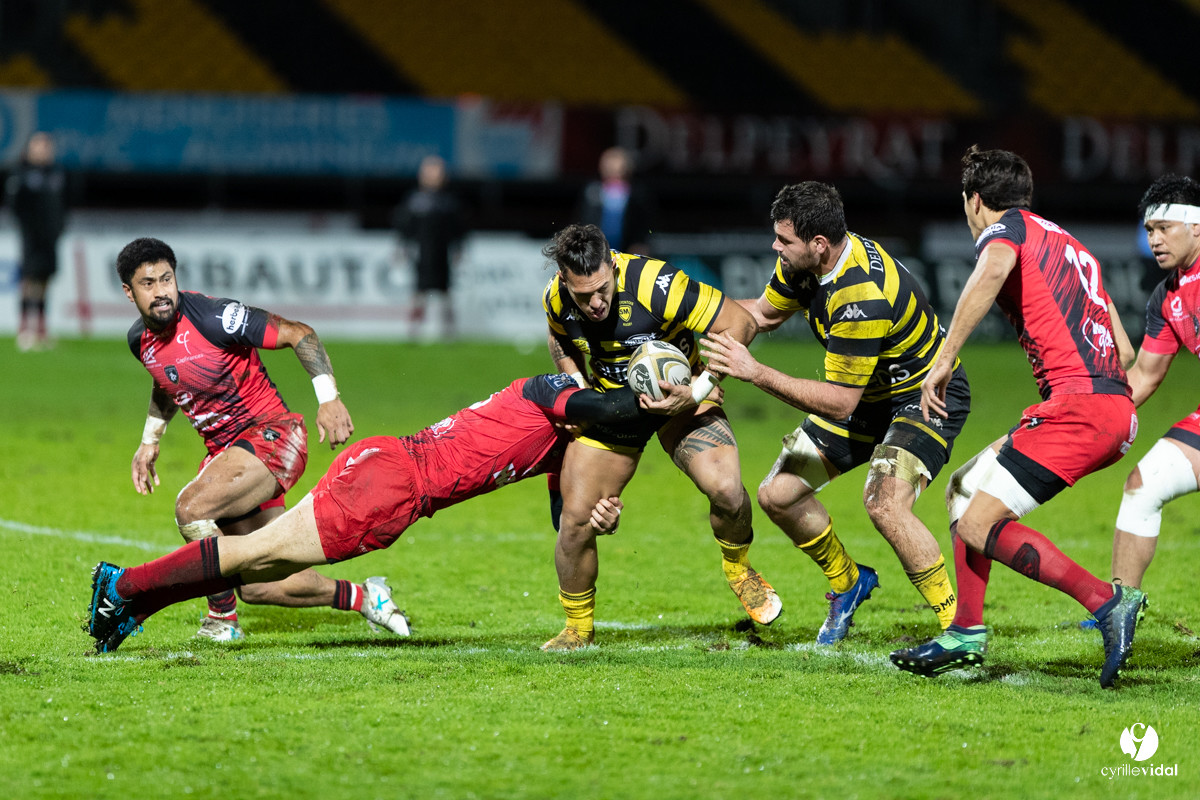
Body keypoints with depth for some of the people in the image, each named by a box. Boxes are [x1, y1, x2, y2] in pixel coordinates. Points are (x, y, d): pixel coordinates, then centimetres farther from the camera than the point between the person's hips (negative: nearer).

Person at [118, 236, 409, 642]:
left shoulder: (212, 317, -20)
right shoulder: (140, 340, 2)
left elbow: (298, 334, -16)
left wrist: (328, 398, -26)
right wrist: (150, 441, 22)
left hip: (270, 432, -7)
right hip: (224, 452, 7)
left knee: (191, 508, -31)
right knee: (258, 587, 1)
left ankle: (222, 616, -11)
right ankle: (362, 597, 23)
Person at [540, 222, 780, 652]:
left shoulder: (656, 285, -33)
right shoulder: (557, 298, -16)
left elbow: (739, 324, -26)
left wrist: (697, 392, -33)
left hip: (678, 394, -3)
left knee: (725, 489, -26)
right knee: (576, 519, -7)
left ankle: (738, 569, 7)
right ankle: (578, 629, 16)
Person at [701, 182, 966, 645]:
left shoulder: (863, 297, -36)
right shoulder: (803, 262, -10)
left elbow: (839, 402, -33)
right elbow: (766, 312, 12)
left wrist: (756, 373, -34)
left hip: (926, 397, -9)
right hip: (867, 395, 9)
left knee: (884, 503, -32)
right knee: (778, 495, 4)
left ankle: (959, 625, -20)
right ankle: (848, 582, 30)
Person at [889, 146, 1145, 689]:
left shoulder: (1005, 228, 2)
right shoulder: (1070, 244, 27)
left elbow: (993, 270, -25)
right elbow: (1124, 352, 25)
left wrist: (944, 360, -24)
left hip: (1078, 401, -9)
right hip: (1117, 410, 9)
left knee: (978, 525, -9)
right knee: (964, 487, 18)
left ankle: (1108, 603, -18)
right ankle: (967, 633, 16)